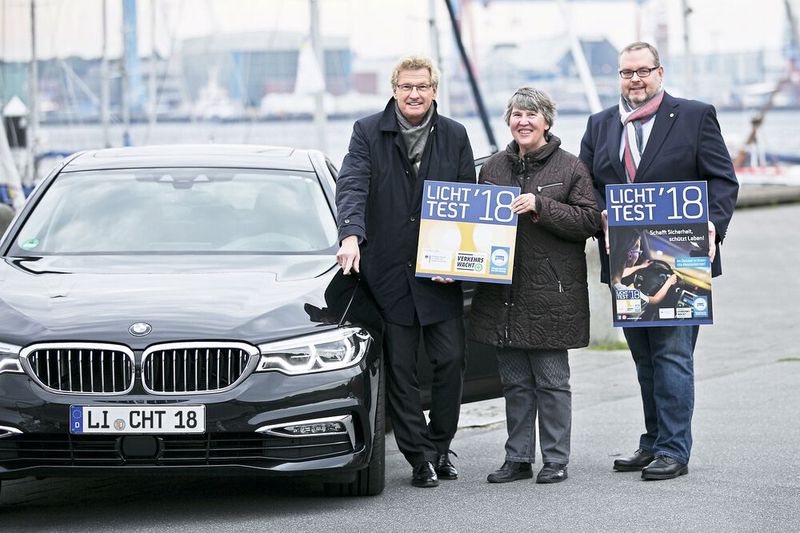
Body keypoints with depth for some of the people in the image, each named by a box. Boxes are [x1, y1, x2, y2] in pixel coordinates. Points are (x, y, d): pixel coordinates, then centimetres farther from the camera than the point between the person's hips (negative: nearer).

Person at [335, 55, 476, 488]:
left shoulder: (454, 137, 8)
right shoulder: (368, 133, 2)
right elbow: (352, 187, -12)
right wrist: (351, 235, -29)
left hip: (440, 274, 2)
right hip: (387, 273, -2)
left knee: (450, 360, 0)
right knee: (399, 368, 1)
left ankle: (439, 446, 18)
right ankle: (419, 458, 8)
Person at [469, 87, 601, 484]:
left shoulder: (570, 168, -1)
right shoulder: (493, 167, 12)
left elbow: (589, 220, -8)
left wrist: (541, 206, -18)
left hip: (551, 292, -5)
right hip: (504, 291, 5)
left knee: (552, 381, 0)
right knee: (514, 381, 9)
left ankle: (555, 459, 7)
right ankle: (518, 458, 16)